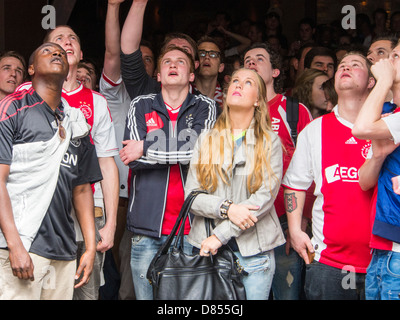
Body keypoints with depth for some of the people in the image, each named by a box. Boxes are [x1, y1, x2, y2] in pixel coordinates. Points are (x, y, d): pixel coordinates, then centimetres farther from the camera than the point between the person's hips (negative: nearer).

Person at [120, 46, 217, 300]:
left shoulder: (205, 107, 7)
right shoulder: (141, 106, 9)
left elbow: (200, 149, -12)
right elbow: (133, 160, -5)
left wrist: (146, 148, -8)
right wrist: (180, 152, -8)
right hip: (148, 223, 1)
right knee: (145, 295, 6)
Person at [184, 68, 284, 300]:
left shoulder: (269, 142, 3)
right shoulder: (207, 140, 8)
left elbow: (266, 196, -9)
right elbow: (191, 195, 2)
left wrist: (220, 235, -15)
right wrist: (226, 208, -17)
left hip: (255, 249, -1)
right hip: (207, 248, 2)